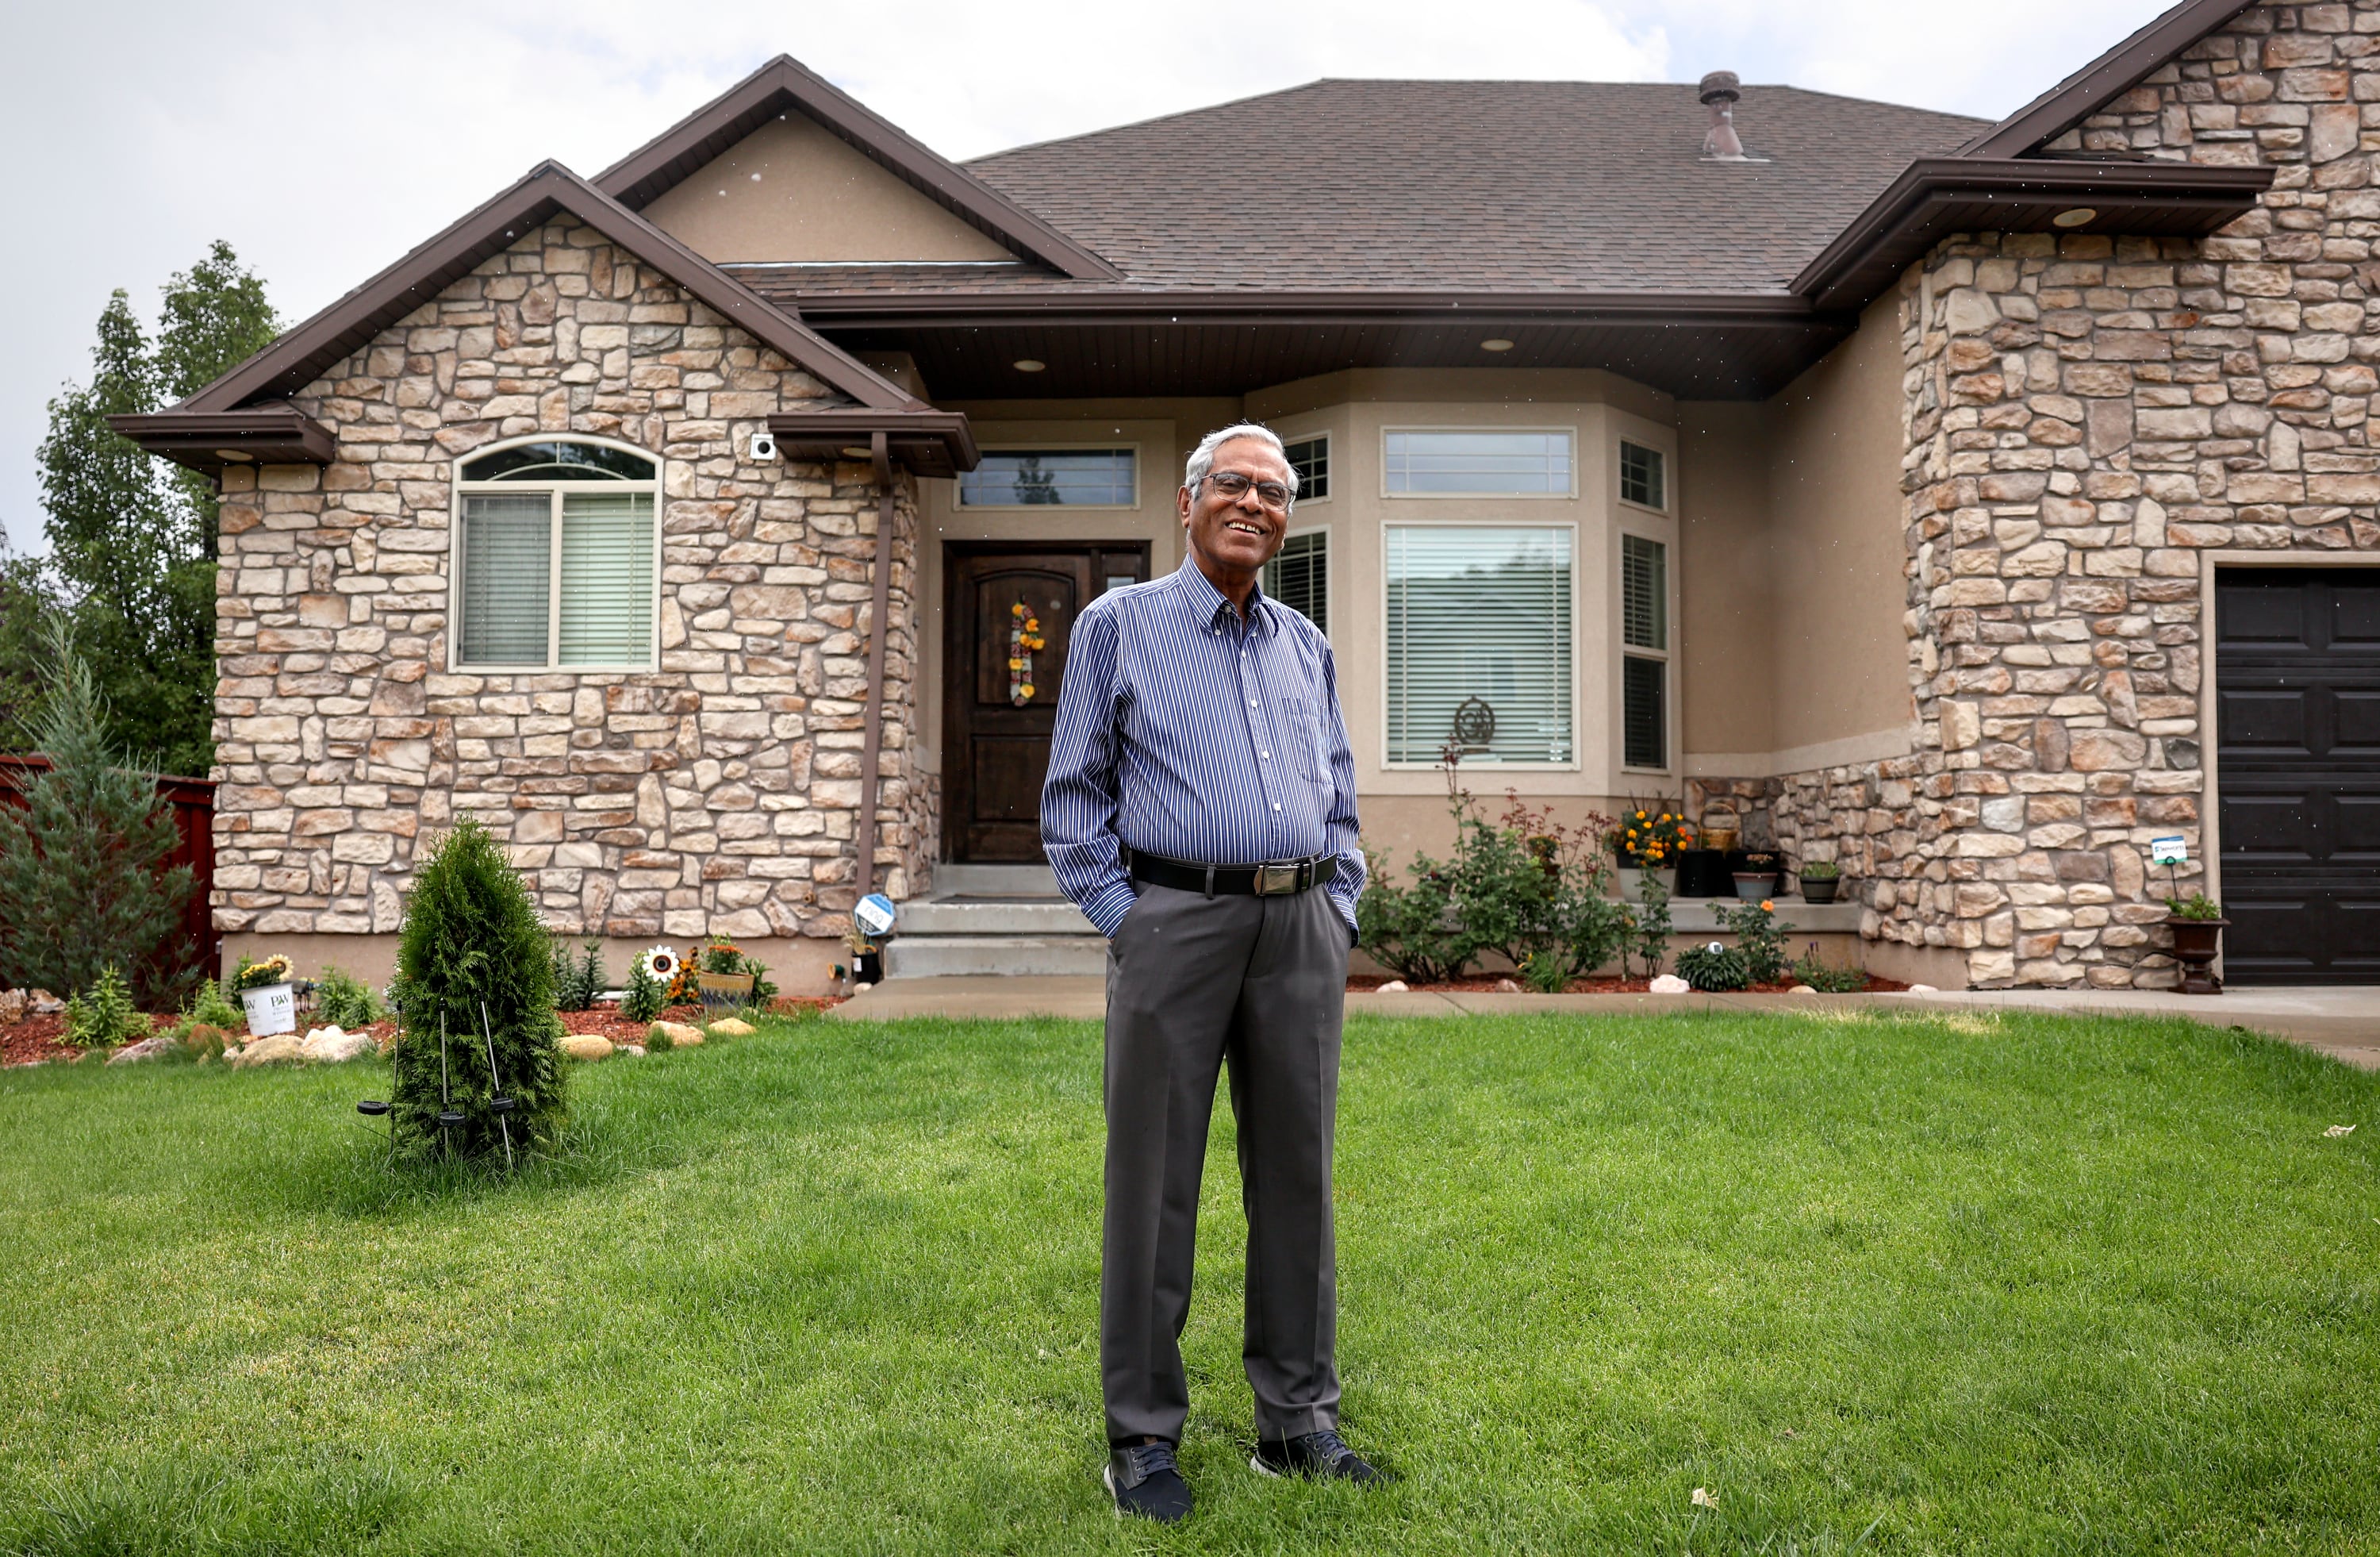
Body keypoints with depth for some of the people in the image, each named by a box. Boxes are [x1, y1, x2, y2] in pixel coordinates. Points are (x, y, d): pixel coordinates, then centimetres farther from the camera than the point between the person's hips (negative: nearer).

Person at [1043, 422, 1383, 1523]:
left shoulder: (1307, 647, 17)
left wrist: (1337, 914, 10)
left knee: (1295, 1173, 8)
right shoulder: (1118, 626, 5)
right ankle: (1143, 1434, 13)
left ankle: (1297, 1419, 21)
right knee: (1154, 1182, 0)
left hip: (1301, 928, 4)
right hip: (1176, 921, -4)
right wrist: (1123, 917, -4)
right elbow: (1074, 797, 3)